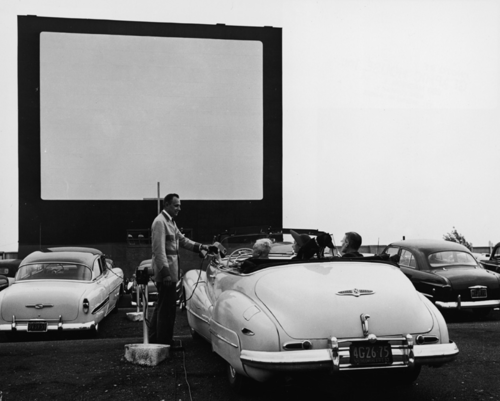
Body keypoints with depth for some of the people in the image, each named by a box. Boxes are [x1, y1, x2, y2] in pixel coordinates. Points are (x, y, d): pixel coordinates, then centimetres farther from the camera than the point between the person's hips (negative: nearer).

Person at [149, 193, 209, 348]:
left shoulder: (171, 222, 16)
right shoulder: (160, 222, -15)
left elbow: (182, 240, 20)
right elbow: (159, 249, -21)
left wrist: (201, 247, 7)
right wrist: (165, 272, -25)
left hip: (170, 271, 10)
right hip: (165, 270, -10)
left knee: (162, 305, 17)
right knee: (167, 307, -4)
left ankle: (154, 339, 26)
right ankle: (165, 342, 3)